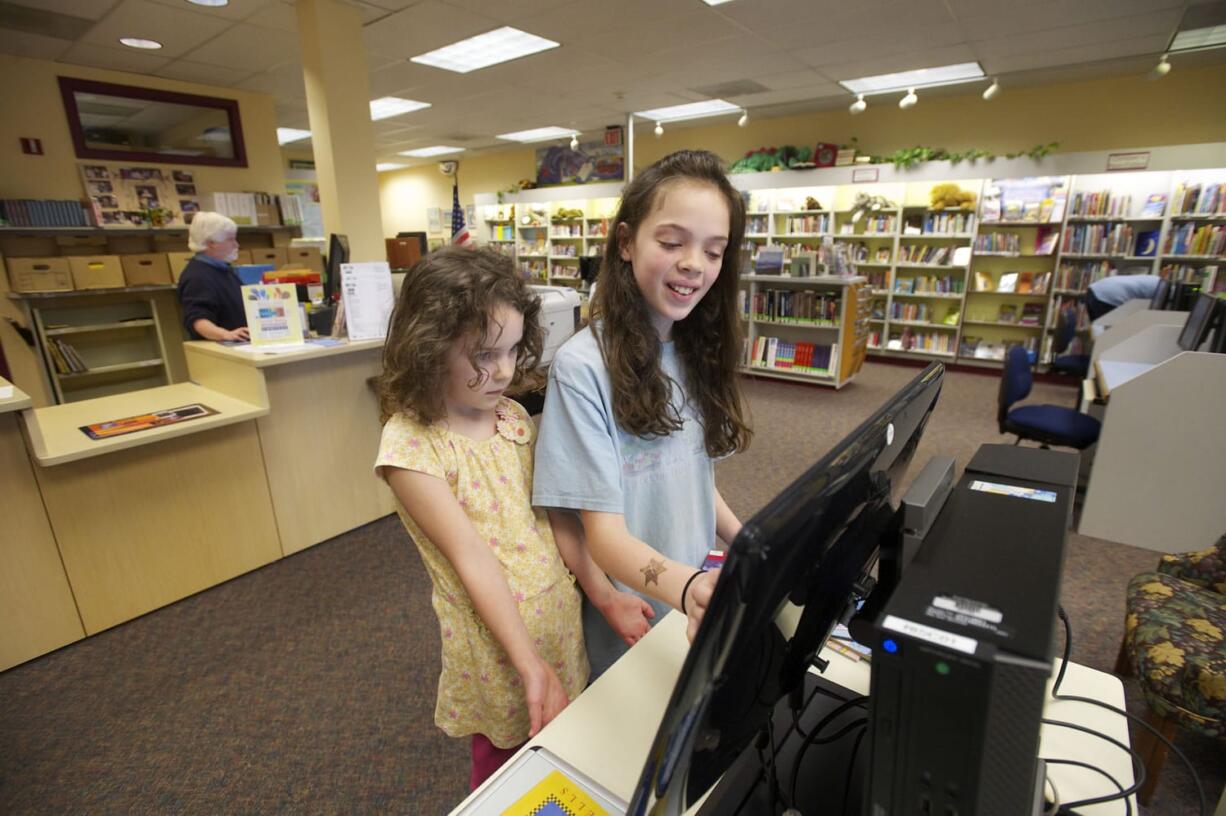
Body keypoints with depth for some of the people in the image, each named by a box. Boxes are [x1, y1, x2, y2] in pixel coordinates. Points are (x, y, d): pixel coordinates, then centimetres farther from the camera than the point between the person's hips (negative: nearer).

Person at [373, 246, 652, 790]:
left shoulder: (513, 417, -3)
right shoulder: (410, 445, -20)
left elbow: (551, 514, -2)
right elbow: (470, 556, -23)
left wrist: (605, 596, -5)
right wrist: (529, 664, -23)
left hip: (559, 611, 5)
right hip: (495, 640, -4)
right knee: (504, 764, 21)